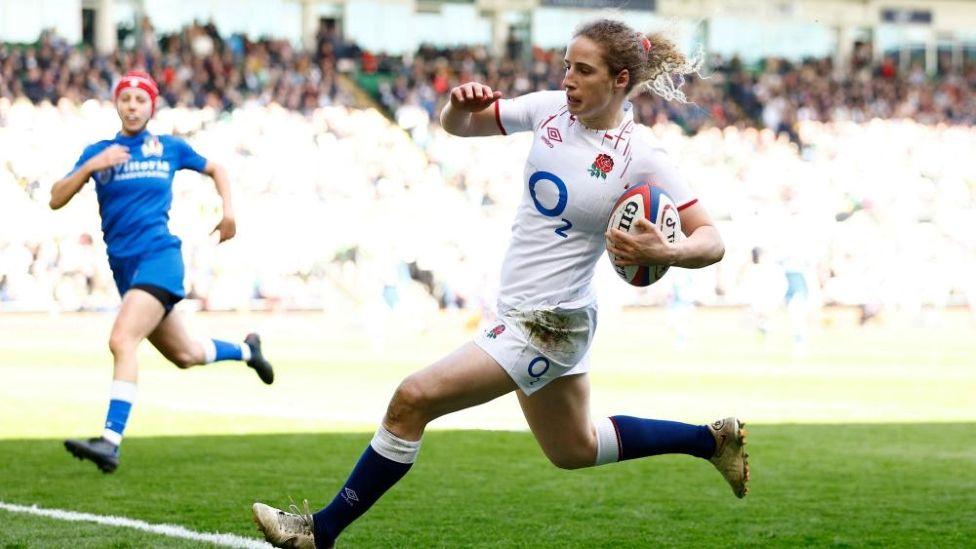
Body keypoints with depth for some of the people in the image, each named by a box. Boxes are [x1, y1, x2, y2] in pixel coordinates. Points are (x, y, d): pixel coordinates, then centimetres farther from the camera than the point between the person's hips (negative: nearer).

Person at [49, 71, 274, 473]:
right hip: (123, 268, 4)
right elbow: (56, 199, -2)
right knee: (185, 355, 16)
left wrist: (228, 211, 8)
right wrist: (90, 167, -16)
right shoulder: (98, 152, 8)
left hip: (158, 256, -4)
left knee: (122, 340, -25)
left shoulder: (170, 149, 5)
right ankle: (246, 350, 47)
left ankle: (110, 441, -32)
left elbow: (215, 170, 23)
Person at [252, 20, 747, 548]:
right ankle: (712, 438, 41)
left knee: (411, 400, -12)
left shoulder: (641, 160, -19)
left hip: (548, 324, -8)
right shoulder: (551, 109, -1)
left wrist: (666, 253, -37)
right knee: (574, 450, 27)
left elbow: (710, 241, -16)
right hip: (522, 311, 8)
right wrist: (460, 104, -15)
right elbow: (457, 125, 8)